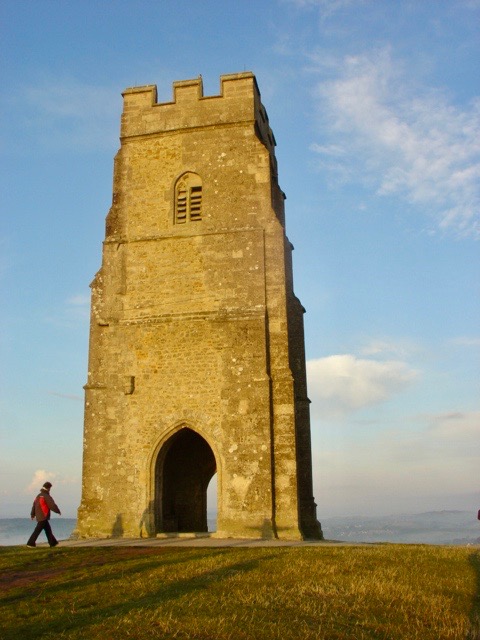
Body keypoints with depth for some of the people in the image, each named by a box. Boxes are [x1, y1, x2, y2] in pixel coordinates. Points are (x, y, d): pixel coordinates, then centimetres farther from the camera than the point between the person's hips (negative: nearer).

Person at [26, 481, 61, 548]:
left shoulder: (38, 496, 12)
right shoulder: (46, 496, -13)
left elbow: (34, 505, 16)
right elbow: (52, 505, -15)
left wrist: (32, 514, 22)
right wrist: (58, 511, -1)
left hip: (39, 516, 9)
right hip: (43, 517, -9)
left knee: (48, 529, 13)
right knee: (37, 530, -7)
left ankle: (53, 542, 17)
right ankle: (30, 543, -7)